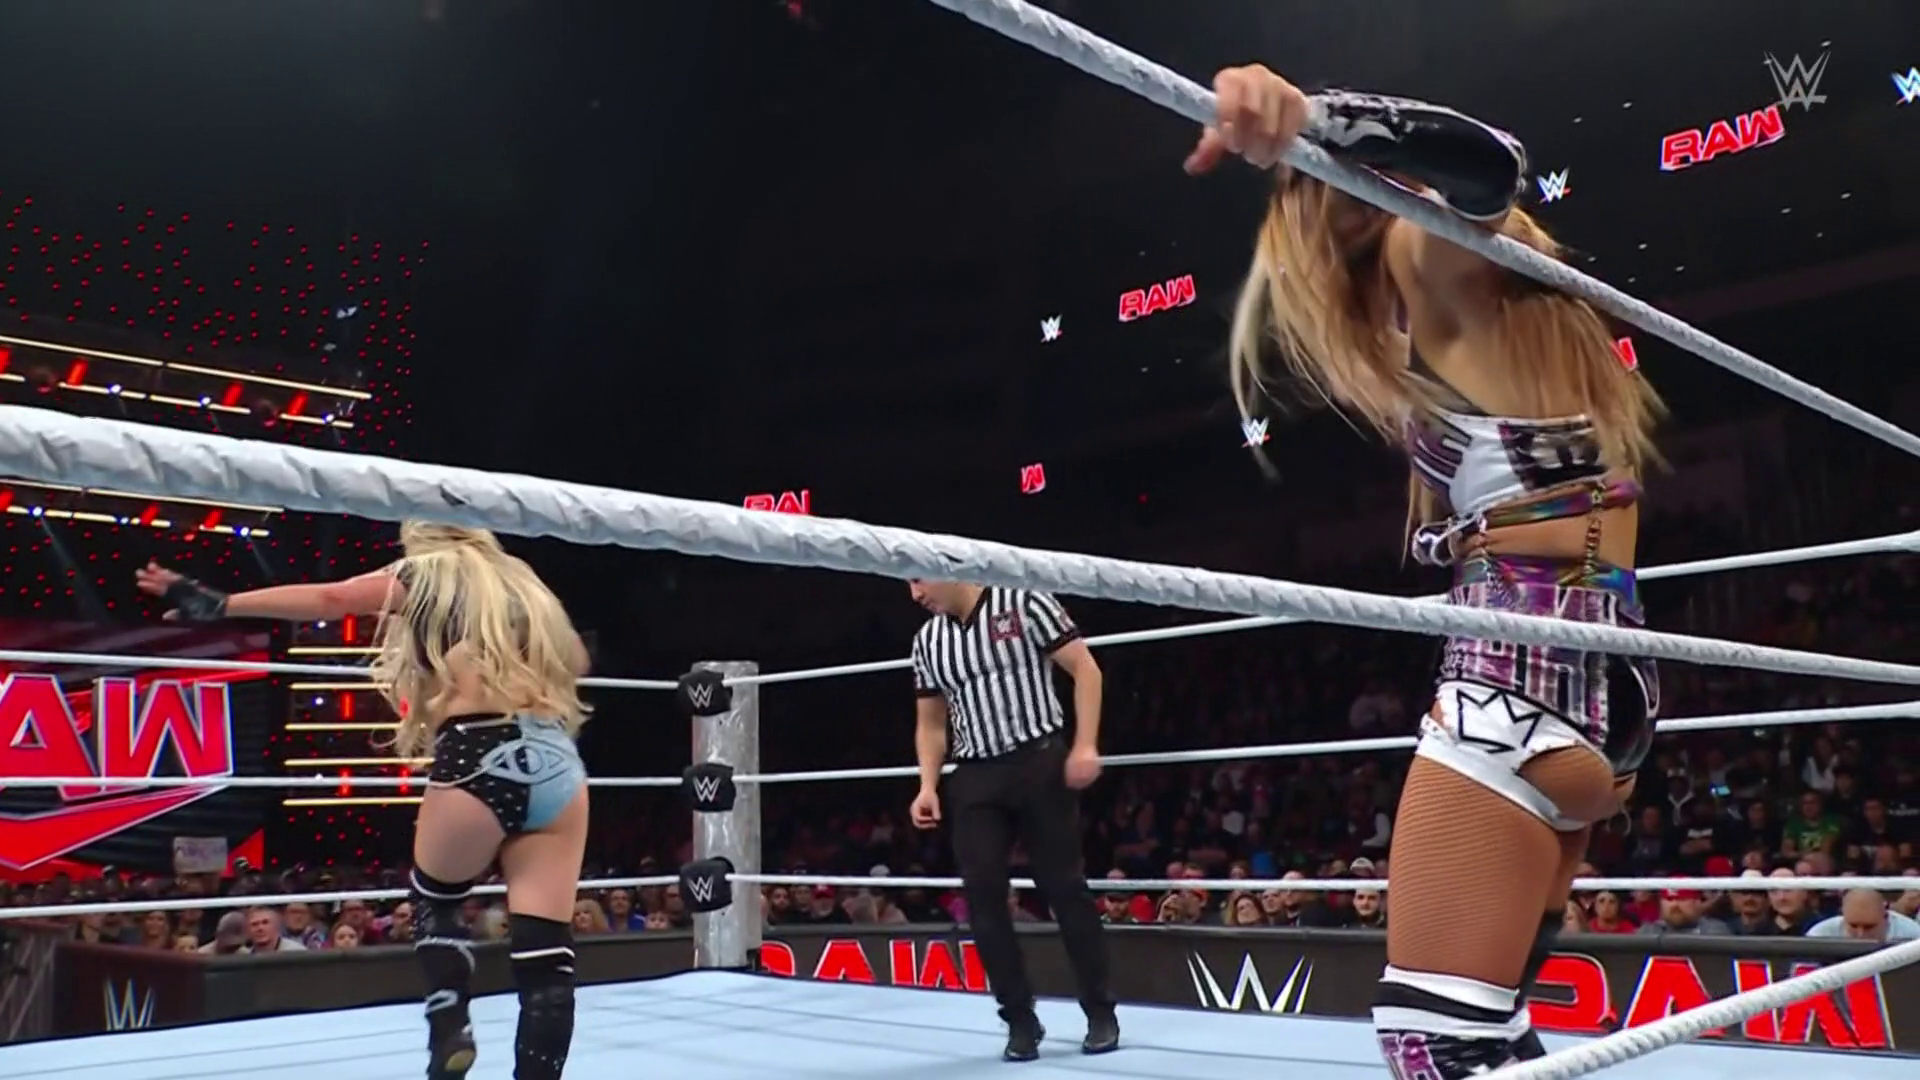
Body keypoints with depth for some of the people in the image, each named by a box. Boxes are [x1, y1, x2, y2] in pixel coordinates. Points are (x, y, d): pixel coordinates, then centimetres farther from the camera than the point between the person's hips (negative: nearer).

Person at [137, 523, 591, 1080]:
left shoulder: (425, 573, 14)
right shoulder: (521, 582, 26)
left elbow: (326, 599, 5)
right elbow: (573, 660, 34)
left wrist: (217, 604, 6)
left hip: (480, 759, -4)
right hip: (558, 763, 4)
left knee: (435, 900, 23)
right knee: (547, 952, 1)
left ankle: (449, 1028, 8)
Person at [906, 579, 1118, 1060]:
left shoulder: (1022, 602, -5)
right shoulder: (926, 641, 10)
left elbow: (1084, 667, -5)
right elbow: (930, 723, 17)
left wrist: (1085, 745, -14)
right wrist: (928, 786, 3)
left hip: (1040, 762, -4)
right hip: (975, 777, 4)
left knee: (1065, 887, 1)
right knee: (982, 895, -4)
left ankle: (1101, 1013, 14)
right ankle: (1021, 1020, 8)